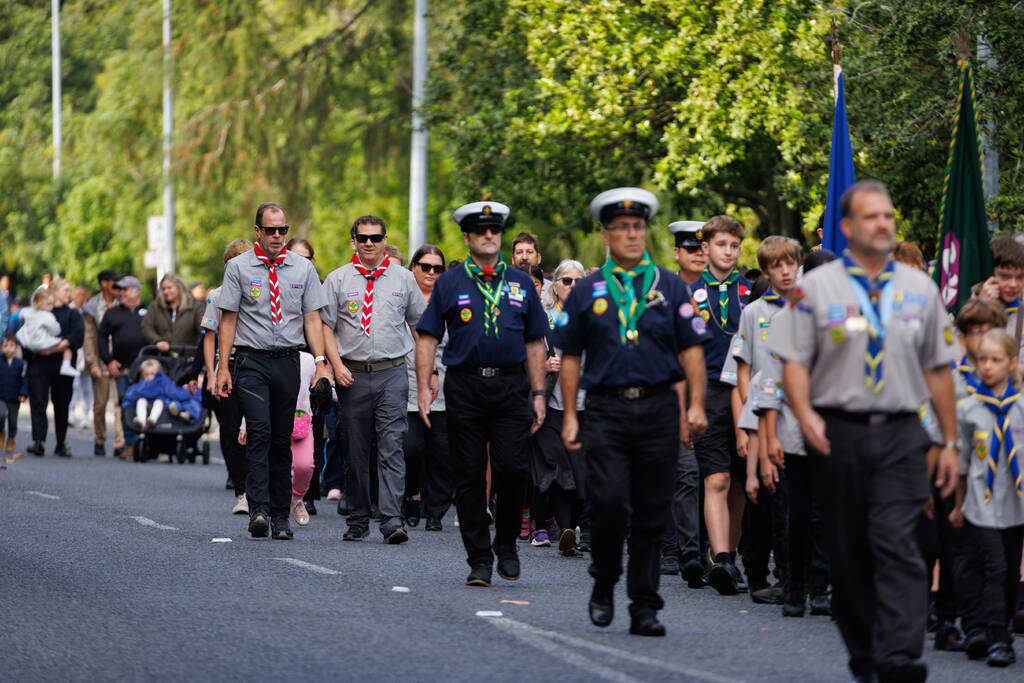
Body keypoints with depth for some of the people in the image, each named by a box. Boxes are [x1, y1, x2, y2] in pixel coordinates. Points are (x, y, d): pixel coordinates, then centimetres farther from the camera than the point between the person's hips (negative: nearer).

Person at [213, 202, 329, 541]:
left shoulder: (303, 269, 9)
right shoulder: (238, 267, 3)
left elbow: (312, 319, 7)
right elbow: (228, 319, 2)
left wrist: (321, 362, -5)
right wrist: (223, 369, -4)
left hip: (288, 361, 2)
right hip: (251, 360, -2)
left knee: (282, 439, 5)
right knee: (259, 432, -16)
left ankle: (280, 514, 10)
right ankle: (258, 510, -22)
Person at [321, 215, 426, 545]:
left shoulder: (402, 278, 9)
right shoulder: (338, 279, 6)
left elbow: (419, 322, 17)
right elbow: (326, 326, 5)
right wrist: (337, 365, -7)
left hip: (392, 372, -1)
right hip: (353, 375, 1)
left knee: (392, 447, -10)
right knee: (355, 452, 5)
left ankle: (392, 520, -15)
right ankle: (357, 520, 15)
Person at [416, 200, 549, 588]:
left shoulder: (520, 283, 12)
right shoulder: (450, 284, 7)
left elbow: (534, 344, 14)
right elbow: (427, 339, 4)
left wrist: (538, 394, 7)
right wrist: (424, 388, -7)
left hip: (512, 386, 1)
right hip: (465, 388, 0)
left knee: (513, 468, -12)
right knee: (469, 476, 0)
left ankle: (506, 544, 10)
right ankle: (479, 559, 8)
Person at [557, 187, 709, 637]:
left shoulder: (670, 287, 9)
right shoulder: (588, 292, 8)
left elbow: (692, 349, 7)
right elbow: (571, 357, 10)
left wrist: (696, 405, -4)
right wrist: (569, 415, 3)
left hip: (659, 409, 1)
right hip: (607, 409, -1)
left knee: (651, 512, 2)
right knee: (608, 502, -14)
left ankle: (644, 607, 8)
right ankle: (604, 585, 9)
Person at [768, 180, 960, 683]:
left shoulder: (919, 289, 10)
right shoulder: (816, 288, 3)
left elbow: (938, 368, 14)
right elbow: (794, 359, -1)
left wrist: (950, 442, 11)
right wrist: (805, 414, -18)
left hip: (900, 434, 1)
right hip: (838, 433, 0)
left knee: (897, 544, -13)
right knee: (848, 552, 5)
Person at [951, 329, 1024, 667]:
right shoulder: (968, 409, 0)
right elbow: (962, 461, 9)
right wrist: (959, 505, 13)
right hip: (982, 503, -2)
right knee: (993, 570, -9)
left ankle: (994, 630, 21)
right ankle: (996, 640, -8)